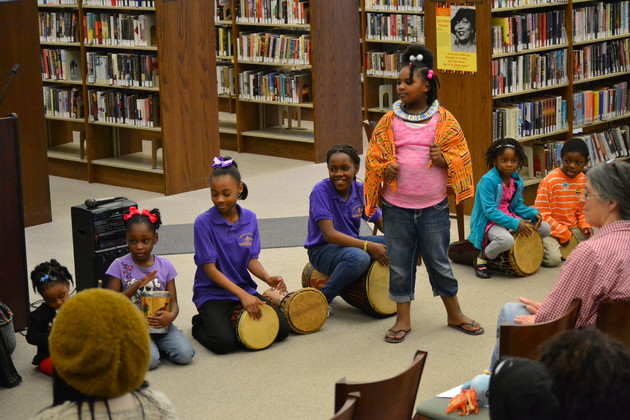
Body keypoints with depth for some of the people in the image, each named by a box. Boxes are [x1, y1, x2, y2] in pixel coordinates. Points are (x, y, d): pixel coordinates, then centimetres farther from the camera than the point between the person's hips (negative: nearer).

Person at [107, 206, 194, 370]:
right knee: (150, 360, -29)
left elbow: (173, 301, 2)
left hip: (159, 324, 3)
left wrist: (171, 315, -23)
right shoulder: (119, 266, -5)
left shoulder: (165, 266, 2)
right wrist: (137, 286, -21)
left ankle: (157, 344, 9)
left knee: (185, 355, -21)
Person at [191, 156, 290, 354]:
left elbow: (252, 260, 4)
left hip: (245, 289, 5)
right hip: (212, 294, -4)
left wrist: (267, 278, -18)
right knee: (225, 342, -26)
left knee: (281, 329, -12)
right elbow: (210, 269, -15)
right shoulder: (204, 222, -14)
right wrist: (242, 295, -23)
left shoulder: (250, 219, 1)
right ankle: (200, 325, 8)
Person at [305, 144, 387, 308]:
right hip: (322, 250, -6)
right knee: (359, 258, -38)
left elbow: (381, 222, 6)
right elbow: (329, 234, -24)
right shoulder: (321, 190, -19)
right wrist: (367, 246, -32)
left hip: (351, 242, 7)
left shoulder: (360, 190, -1)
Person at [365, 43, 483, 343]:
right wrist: (386, 168, -13)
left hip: (433, 205, -1)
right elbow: (373, 157, 6)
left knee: (439, 261, 9)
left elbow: (461, 154, 4)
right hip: (396, 206, 1)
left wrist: (444, 160, -15)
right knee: (399, 263, 8)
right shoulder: (389, 121, 1)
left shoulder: (443, 119, -2)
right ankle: (403, 319, 21)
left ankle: (455, 315, 26)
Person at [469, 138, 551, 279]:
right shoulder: (488, 180, -21)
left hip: (510, 217, 8)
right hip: (489, 222, -8)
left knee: (545, 229, -2)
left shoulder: (517, 180, 3)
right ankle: (482, 258, -8)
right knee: (506, 240, -39)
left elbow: (518, 205, 13)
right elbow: (490, 210, -24)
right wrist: (515, 224, -29)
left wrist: (533, 213, -8)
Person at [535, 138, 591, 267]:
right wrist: (563, 234, -16)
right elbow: (542, 214, -18)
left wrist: (585, 225, -6)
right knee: (553, 259, -27)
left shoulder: (584, 180, 0)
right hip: (551, 228, -6)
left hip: (573, 226, 6)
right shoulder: (550, 181, -19)